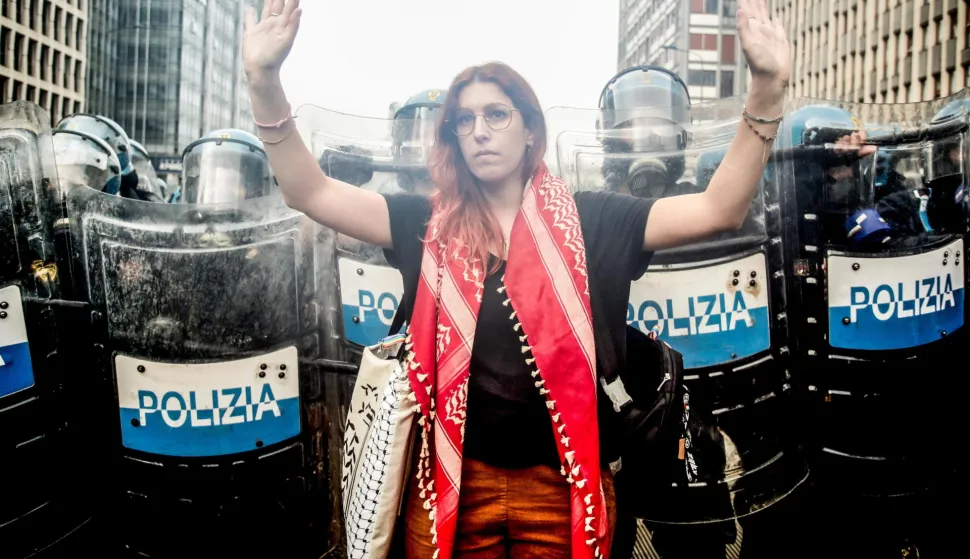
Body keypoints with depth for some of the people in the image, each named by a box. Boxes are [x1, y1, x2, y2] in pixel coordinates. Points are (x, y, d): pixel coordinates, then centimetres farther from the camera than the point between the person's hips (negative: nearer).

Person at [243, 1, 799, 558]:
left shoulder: (590, 220, -1)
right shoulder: (428, 225, 2)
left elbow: (718, 210, -7)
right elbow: (311, 193, -3)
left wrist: (768, 90, -19)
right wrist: (266, 81, -15)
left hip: (563, 485, 0)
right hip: (453, 483, 1)